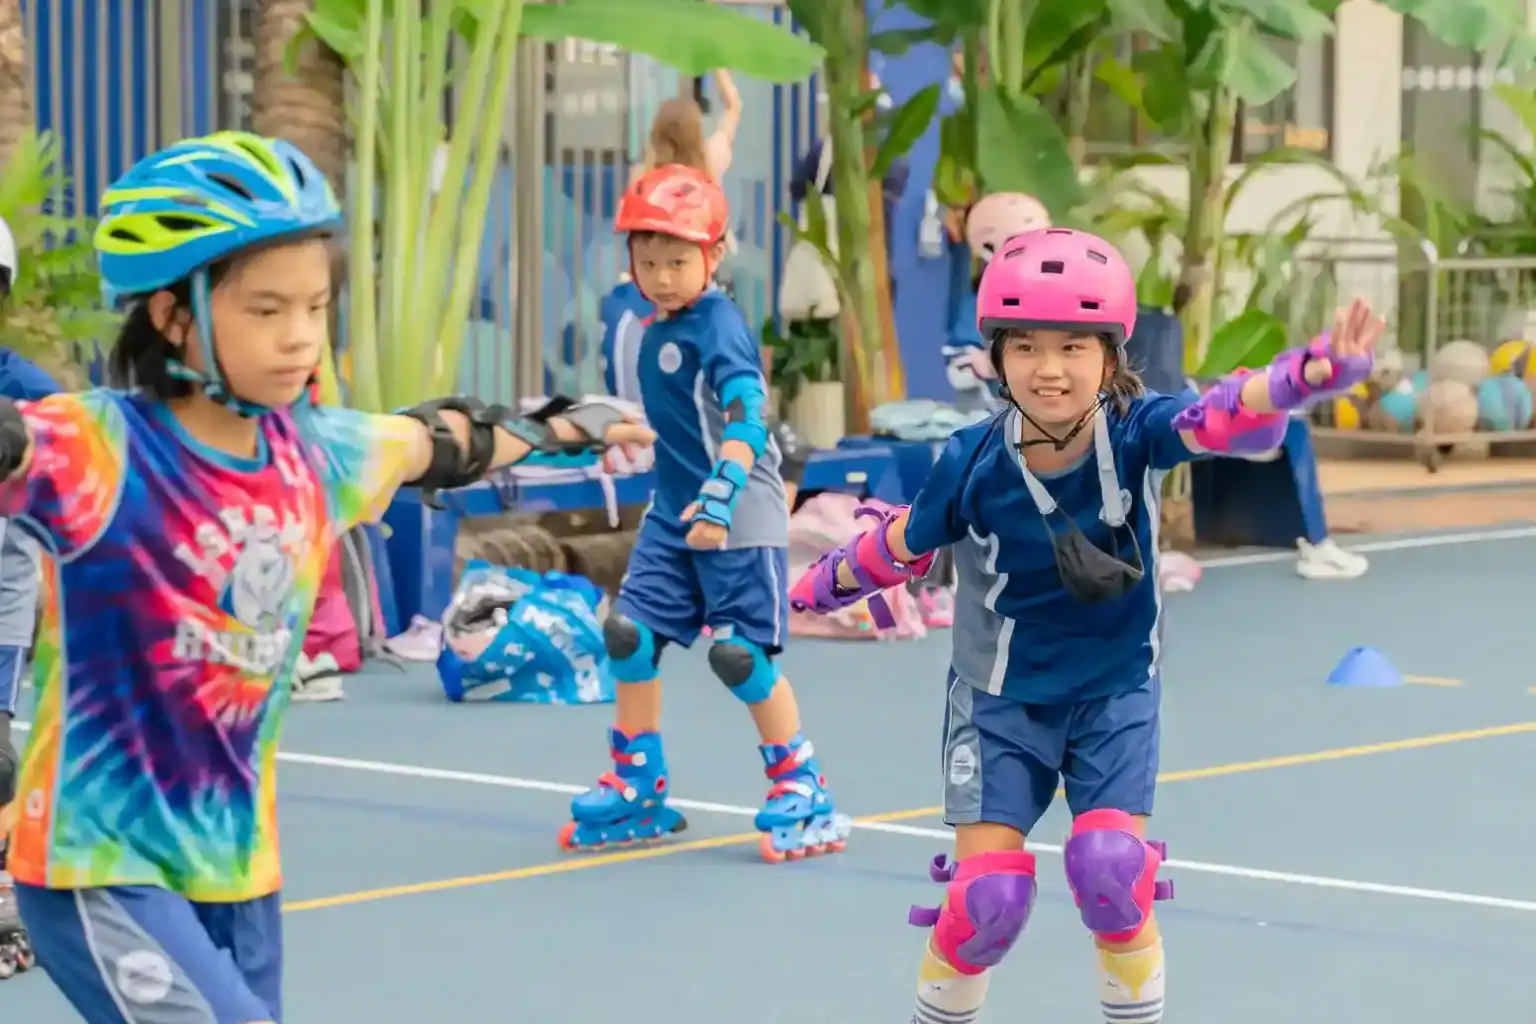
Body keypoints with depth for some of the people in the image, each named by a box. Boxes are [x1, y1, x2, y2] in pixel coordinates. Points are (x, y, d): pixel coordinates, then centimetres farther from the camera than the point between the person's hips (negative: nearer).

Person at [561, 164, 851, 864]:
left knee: (740, 655, -7)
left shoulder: (720, 328, -16)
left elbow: (745, 420, -28)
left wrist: (720, 499, -39)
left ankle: (804, 793, 8)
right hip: (673, 514, 8)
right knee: (629, 634, 3)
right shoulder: (654, 332, 9)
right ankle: (639, 792, 17)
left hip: (739, 522, -8)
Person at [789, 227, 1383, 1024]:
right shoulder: (973, 464, -20)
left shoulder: (1134, 433, -21)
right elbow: (900, 548, -1)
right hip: (1002, 696, 0)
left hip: (1116, 690, 0)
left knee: (1111, 865, -17)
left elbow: (1230, 415, -40)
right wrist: (811, 591, 12)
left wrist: (1317, 368, -59)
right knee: (989, 890, -8)